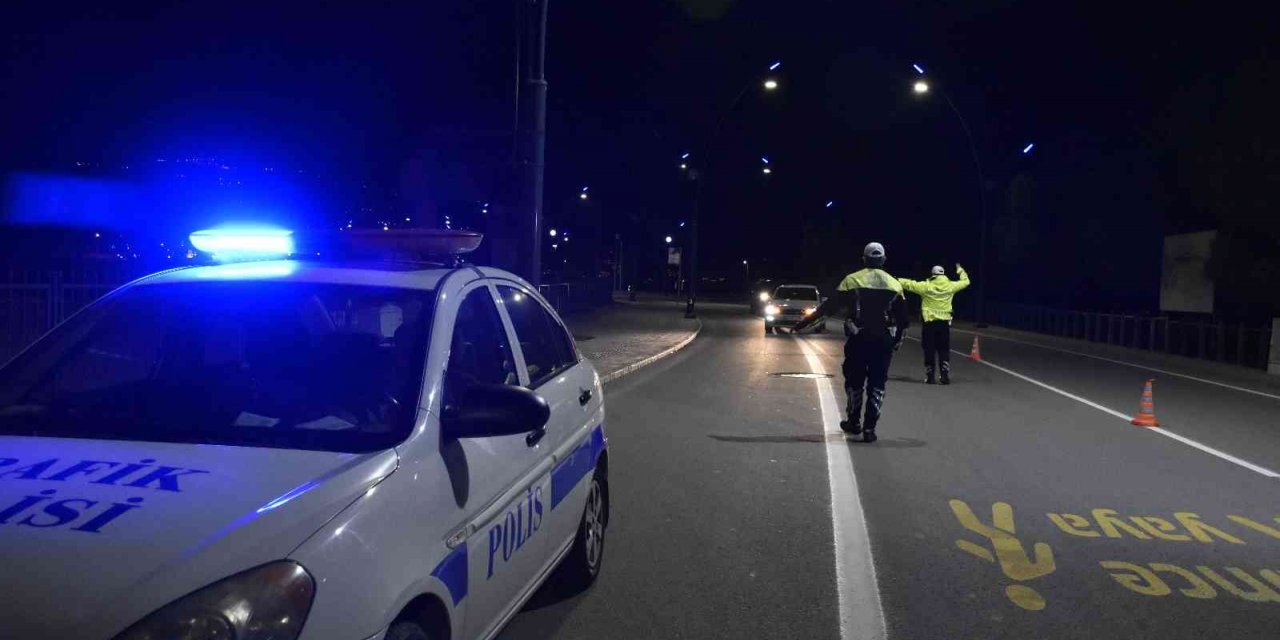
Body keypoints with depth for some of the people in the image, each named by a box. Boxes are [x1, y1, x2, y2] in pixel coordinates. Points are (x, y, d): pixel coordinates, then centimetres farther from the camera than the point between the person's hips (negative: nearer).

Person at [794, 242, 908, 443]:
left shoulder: (852, 280, -3)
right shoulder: (894, 284, 6)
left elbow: (829, 306, -5)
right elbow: (902, 316, 9)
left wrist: (804, 323, -1)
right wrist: (899, 339, 22)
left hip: (857, 339, -2)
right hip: (884, 341, 2)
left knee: (855, 382, 14)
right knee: (877, 385, 8)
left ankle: (854, 422, 24)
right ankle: (870, 428, 5)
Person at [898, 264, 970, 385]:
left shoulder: (926, 286, -6)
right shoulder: (950, 286, 1)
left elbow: (909, 284, -2)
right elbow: (965, 281, 16)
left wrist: (896, 280, 12)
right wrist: (961, 271, 34)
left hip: (929, 322, -2)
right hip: (944, 323, 2)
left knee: (929, 350, 4)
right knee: (944, 350, 9)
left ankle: (930, 376, 5)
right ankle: (945, 375, 3)